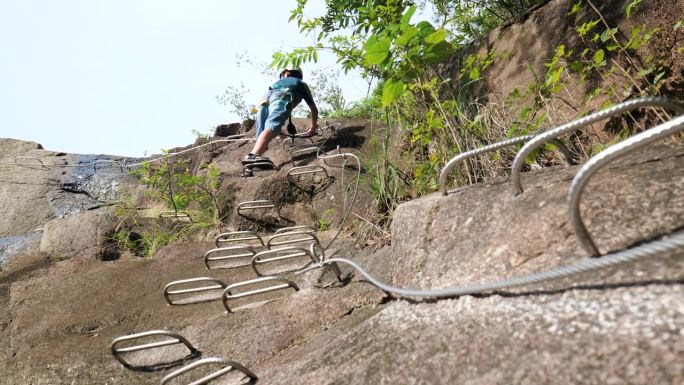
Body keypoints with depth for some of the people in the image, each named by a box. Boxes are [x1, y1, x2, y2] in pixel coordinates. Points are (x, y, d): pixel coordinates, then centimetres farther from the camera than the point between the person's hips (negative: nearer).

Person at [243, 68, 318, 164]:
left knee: (262, 132, 5)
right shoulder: (302, 84, 39)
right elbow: (314, 109, 40)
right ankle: (253, 156, -51)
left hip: (265, 100, 5)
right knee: (271, 127, -26)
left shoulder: (279, 81, 46)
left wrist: (277, 129, 59)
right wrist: (313, 127, 53)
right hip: (282, 98, -5)